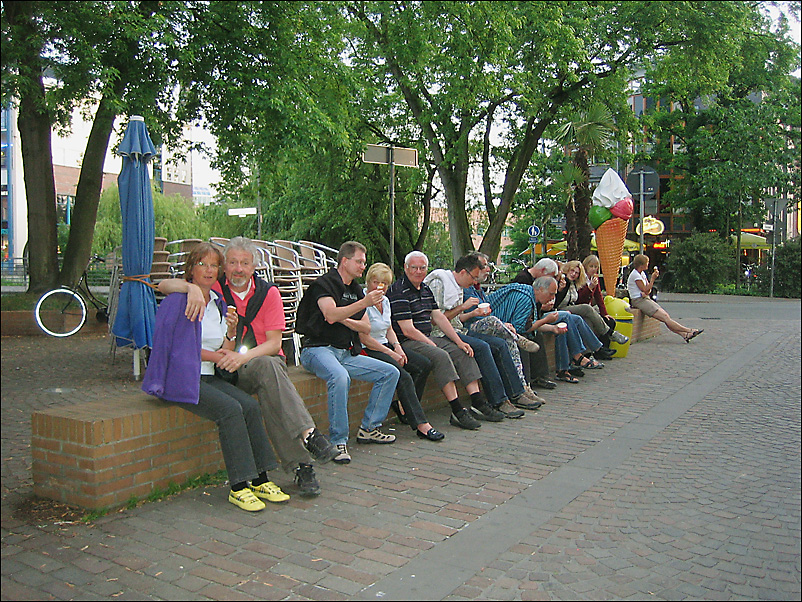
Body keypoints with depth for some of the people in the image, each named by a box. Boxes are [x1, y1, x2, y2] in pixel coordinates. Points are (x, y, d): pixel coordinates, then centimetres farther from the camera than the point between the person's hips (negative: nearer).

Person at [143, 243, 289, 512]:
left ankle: (260, 479, -11)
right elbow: (173, 346, -9)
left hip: (209, 377, 7)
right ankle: (238, 487, -21)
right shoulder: (178, 300, -5)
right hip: (180, 377, -6)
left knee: (251, 406, -17)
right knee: (230, 409, -27)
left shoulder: (218, 304, 15)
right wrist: (211, 355, -8)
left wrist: (231, 332, -6)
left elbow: (225, 353, 14)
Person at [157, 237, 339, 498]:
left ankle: (300, 465, -37)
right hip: (227, 370, -1)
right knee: (268, 368, -34)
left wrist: (244, 356, -23)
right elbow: (164, 285, -6)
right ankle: (308, 434, -39)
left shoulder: (268, 293, 3)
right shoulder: (214, 288, 4)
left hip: (267, 360, 1)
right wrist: (191, 287, -27)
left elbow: (274, 343, -4)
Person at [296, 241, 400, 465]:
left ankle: (369, 429, 4)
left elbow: (366, 327, 15)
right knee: (340, 378, -39)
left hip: (347, 353, 8)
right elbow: (331, 315, -22)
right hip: (318, 348, -8)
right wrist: (364, 303, -28)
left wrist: (344, 319, -4)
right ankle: (338, 441, -26)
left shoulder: (356, 289, 19)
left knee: (390, 372, -2)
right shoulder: (324, 283, -5)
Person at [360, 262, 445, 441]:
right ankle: (421, 425, -27)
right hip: (368, 351, -9)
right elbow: (364, 338, -17)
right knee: (403, 376, -28)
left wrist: (397, 346, 0)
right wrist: (391, 353, -15)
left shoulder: (385, 301, 13)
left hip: (386, 346, 9)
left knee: (424, 364, -8)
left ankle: (402, 405, 3)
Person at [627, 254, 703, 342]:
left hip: (645, 299, 9)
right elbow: (646, 290, -12)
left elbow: (648, 290, 16)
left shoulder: (642, 273, 17)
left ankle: (684, 334, -19)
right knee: (664, 317, -16)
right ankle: (689, 331, -19)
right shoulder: (635, 275, -11)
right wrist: (652, 278, -8)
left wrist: (645, 293, -7)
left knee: (666, 315, -9)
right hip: (638, 301, -9)